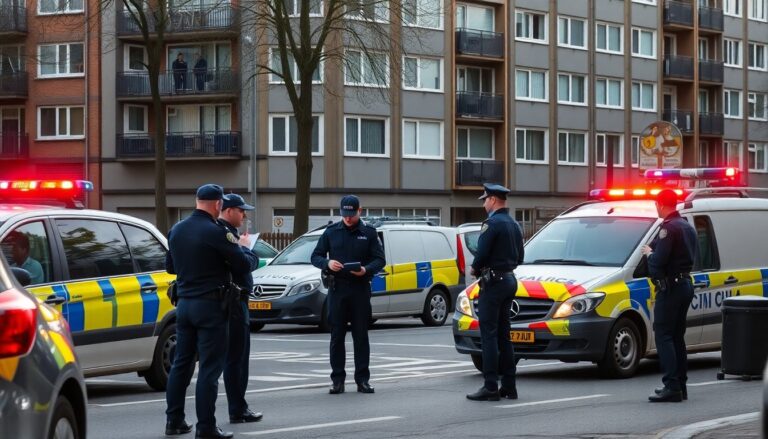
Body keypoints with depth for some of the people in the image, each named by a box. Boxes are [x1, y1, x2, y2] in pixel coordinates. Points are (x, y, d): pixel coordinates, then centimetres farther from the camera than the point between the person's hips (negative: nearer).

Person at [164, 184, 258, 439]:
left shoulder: (176, 231, 6)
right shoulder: (216, 233, -16)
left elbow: (170, 266, 19)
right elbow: (244, 267, -10)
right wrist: (244, 247, 9)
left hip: (184, 303, 7)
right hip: (210, 305, -7)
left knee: (181, 362, 14)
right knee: (210, 368, -3)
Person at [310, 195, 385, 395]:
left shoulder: (369, 233, 6)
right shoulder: (331, 232, 8)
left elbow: (380, 259, 4)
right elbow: (315, 256, 9)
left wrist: (366, 270, -17)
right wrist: (327, 263, -13)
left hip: (360, 288, -1)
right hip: (337, 288, 1)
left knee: (361, 335, 2)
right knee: (337, 335, 1)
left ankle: (362, 379, 6)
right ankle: (337, 380, 5)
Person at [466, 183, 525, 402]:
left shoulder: (492, 223, -14)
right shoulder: (514, 225, 15)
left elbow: (482, 254, -20)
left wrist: (475, 269, -1)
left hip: (493, 282, -9)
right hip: (510, 280, 9)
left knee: (489, 335, -8)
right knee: (503, 335, 13)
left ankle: (490, 387, -11)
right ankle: (509, 386, 13)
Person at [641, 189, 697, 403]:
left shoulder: (669, 227, -16)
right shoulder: (687, 227, 16)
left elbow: (659, 261, -22)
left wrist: (649, 253, 0)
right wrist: (653, 252, 15)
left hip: (670, 287, -10)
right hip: (685, 284, 10)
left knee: (663, 335, -10)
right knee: (677, 337, 15)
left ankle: (672, 387, -18)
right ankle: (681, 385, 18)